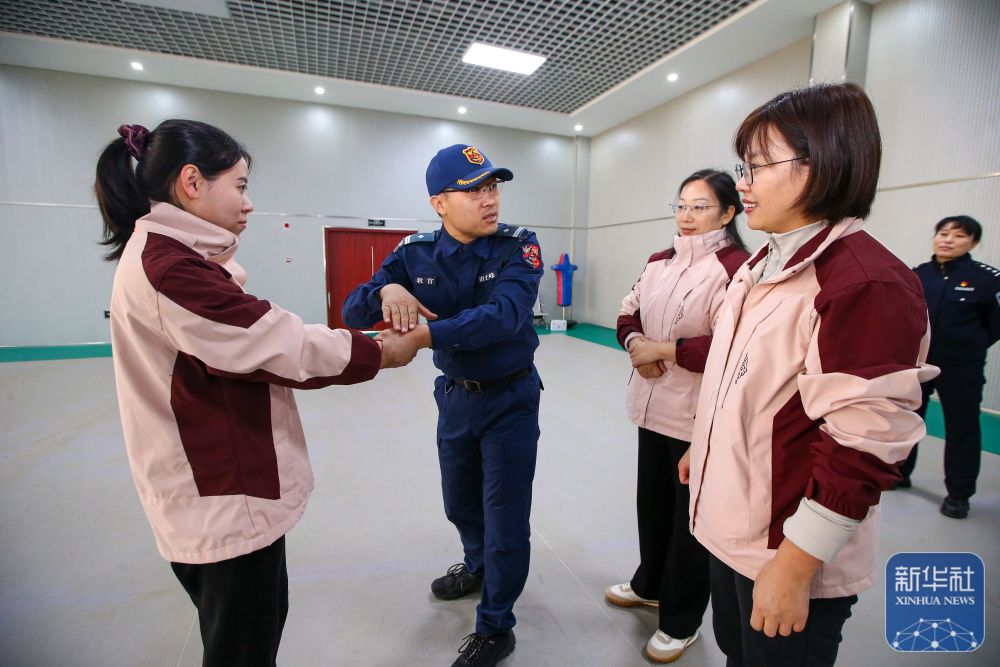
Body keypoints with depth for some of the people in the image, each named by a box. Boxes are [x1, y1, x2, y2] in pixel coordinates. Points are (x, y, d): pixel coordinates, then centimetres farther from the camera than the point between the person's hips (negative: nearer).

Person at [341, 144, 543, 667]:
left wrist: (426, 335, -46)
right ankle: (479, 567, 56)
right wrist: (386, 291, -35)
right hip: (454, 397, 4)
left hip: (511, 399, -4)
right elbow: (353, 311, -12)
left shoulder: (517, 246, -16)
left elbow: (504, 314, -34)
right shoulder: (416, 253, -7)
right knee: (460, 505, 24)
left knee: (505, 517, 8)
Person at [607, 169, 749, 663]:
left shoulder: (736, 267, -16)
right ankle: (649, 584, 48)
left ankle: (680, 622, 34)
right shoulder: (660, 262, 10)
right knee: (652, 501, 23)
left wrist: (663, 350, -18)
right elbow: (628, 314, 14)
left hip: (700, 417, -7)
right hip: (652, 405, 8)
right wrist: (636, 344, -8)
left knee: (691, 517, 11)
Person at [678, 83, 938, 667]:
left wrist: (794, 569, -20)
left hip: (793, 555, -8)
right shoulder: (762, 266, 6)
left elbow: (861, 452, -23)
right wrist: (703, 446, 19)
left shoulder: (867, 284, -22)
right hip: (733, 526, 8)